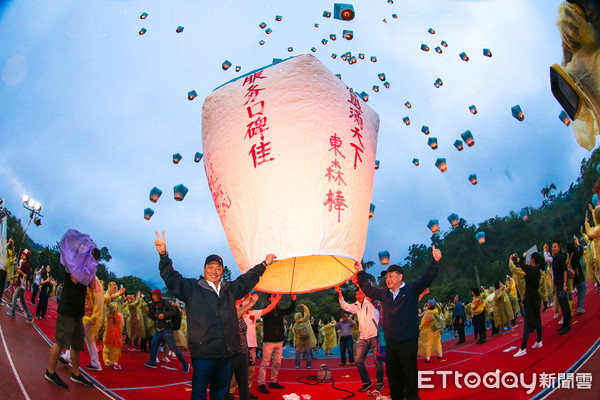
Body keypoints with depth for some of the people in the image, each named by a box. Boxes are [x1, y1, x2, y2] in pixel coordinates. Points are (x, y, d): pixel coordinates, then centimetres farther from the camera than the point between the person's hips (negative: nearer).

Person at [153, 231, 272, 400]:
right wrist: (163, 255, -17)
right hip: (203, 353, -5)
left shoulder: (230, 289, 16)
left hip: (226, 354, 5)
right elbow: (171, 277, -4)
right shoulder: (192, 288, 4)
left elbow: (247, 279, 31)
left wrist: (264, 264, 39)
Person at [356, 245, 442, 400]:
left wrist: (435, 262, -26)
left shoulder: (412, 289, -2)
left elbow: (427, 278, -12)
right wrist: (361, 272, 29)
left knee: (409, 374, -1)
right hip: (390, 342, 5)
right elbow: (368, 290, 27)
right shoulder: (384, 294, 13)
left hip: (408, 341, -5)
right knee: (392, 374, 13)